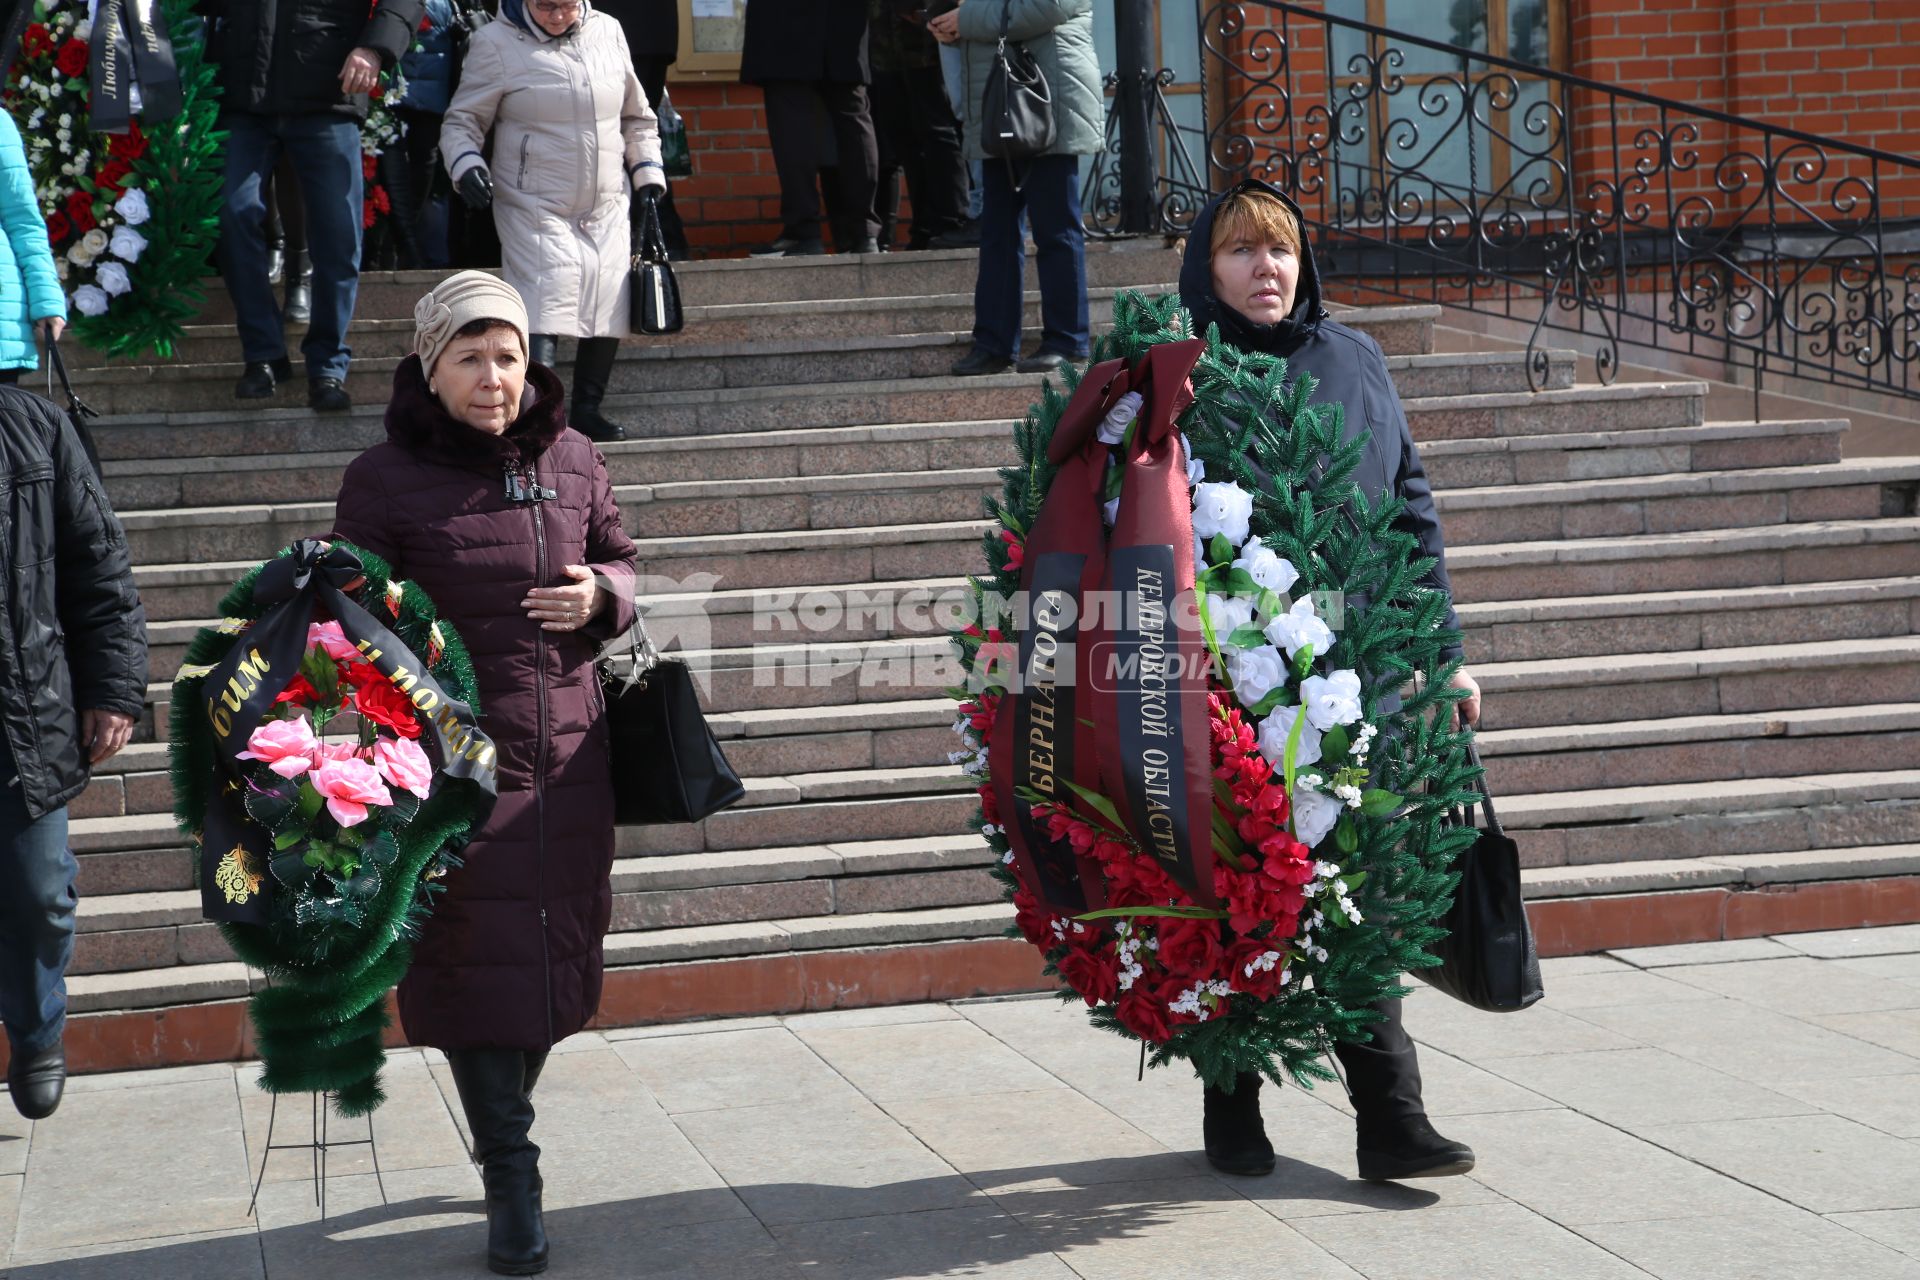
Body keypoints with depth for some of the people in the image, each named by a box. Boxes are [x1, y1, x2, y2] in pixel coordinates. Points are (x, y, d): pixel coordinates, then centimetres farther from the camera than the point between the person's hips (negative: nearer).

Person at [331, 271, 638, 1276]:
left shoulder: (572, 460, 6)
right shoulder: (385, 480, -4)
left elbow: (619, 561, 18)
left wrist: (600, 597, -5)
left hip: (568, 761, 4)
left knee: (560, 958, 9)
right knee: (477, 960, -4)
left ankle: (502, 1115, 33)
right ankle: (510, 1180, 4)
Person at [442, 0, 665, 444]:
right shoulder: (497, 43, -5)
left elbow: (636, 116, 20)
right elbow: (461, 120, -2)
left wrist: (648, 170, 13)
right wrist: (466, 165, -19)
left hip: (608, 208, 5)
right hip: (535, 207, -5)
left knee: (608, 308, 1)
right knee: (547, 308, -20)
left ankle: (587, 410, 15)